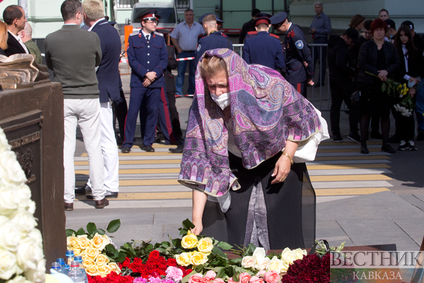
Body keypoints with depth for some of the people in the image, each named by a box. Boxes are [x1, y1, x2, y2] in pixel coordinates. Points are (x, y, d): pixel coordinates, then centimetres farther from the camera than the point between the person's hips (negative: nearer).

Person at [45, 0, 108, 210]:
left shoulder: (50, 40, -7)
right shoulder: (91, 37, -9)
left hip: (63, 99, 1)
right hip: (89, 97, 0)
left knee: (65, 149, 5)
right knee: (94, 148, 8)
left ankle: (67, 198, 7)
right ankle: (99, 196, 13)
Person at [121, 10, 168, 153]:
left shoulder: (160, 40, 13)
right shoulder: (133, 39, 7)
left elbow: (164, 60, 7)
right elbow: (132, 60, -1)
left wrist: (154, 74, -8)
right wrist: (146, 74, -11)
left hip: (155, 82, 2)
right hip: (138, 82, -2)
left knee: (152, 112, 2)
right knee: (133, 111, -6)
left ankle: (147, 143, 11)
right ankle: (127, 143, 1)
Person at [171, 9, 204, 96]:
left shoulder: (198, 26, 7)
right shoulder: (179, 26, 6)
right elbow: (173, 37, 9)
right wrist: (178, 48, 0)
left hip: (194, 53, 1)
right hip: (182, 52, -1)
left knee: (193, 73, 5)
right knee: (181, 72, -5)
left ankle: (191, 91, 13)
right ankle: (178, 91, -3)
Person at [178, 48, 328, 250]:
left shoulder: (270, 84, -29)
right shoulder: (203, 108, -25)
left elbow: (299, 117, -9)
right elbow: (201, 164, -26)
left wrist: (288, 156, -17)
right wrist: (197, 219, -31)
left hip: (278, 163, -1)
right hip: (239, 169, 1)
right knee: (235, 226, -8)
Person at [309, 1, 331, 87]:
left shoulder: (325, 18, -7)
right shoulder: (315, 18, 16)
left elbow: (328, 30, -15)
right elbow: (311, 29, 25)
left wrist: (316, 30, -17)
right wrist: (311, 31, 0)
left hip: (322, 41, -8)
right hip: (315, 41, 8)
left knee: (322, 61, -3)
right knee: (312, 61, 7)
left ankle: (321, 81, 1)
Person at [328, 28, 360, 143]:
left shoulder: (333, 44, 12)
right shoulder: (342, 47, -18)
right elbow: (340, 63, -32)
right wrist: (352, 72, -21)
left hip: (333, 78, 9)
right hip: (343, 79, -9)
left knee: (335, 105, 9)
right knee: (353, 105, -1)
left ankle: (335, 133, 8)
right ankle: (353, 131, -6)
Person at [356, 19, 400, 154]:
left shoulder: (391, 47, 11)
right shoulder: (366, 46, 1)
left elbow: (396, 63, 5)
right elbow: (362, 64, -8)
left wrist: (386, 71, -15)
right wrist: (377, 73, -16)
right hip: (368, 83, -3)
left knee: (385, 114, 4)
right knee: (366, 113, -3)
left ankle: (385, 144, 13)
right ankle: (363, 144, 2)